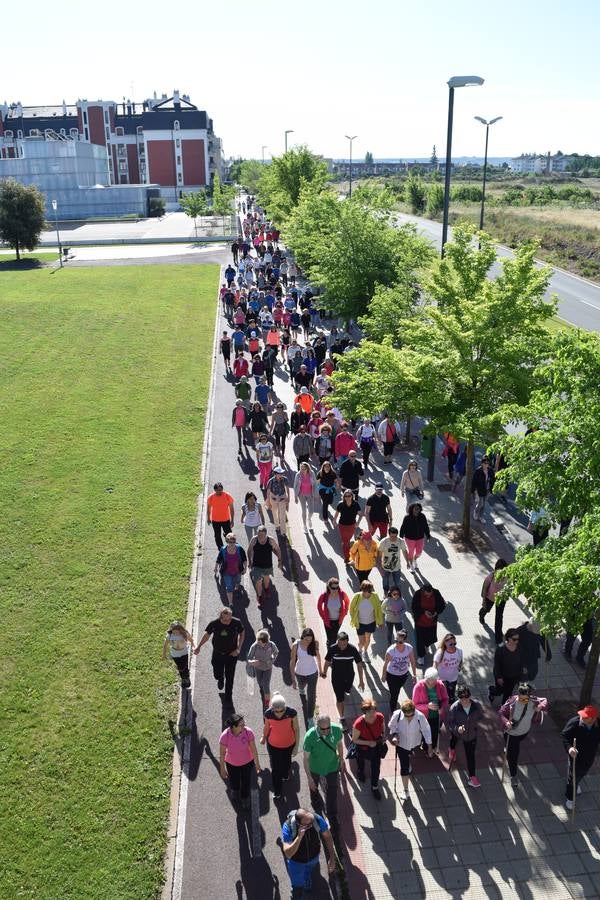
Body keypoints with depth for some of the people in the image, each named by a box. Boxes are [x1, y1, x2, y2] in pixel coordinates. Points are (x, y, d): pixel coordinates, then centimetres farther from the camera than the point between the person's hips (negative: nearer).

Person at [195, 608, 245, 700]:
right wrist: (199, 647, 3)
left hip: (231, 654, -1)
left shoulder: (236, 622, -23)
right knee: (217, 675, 13)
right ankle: (220, 679, 52)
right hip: (217, 654, 1)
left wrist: (238, 649, -10)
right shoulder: (214, 624, -22)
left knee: (230, 676, 11)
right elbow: (207, 635, -3)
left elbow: (242, 634, -4)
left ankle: (228, 694, 38)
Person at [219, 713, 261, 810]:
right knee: (234, 781, 23)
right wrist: (222, 769, -8)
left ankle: (245, 798, 55)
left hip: (247, 762, 0)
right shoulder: (225, 736, -34)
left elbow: (253, 749, -16)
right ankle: (234, 790, 63)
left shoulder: (248, 732, -32)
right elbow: (222, 753, -19)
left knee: (246, 781, 21)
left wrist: (257, 763, -4)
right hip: (231, 764, 0)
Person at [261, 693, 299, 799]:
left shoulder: (291, 712, -30)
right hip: (273, 744, 0)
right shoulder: (268, 713, -27)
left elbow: (296, 729, -15)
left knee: (286, 763, 27)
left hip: (289, 744, 1)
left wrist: (296, 746, -9)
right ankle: (276, 791, 34)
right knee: (275, 768, 8)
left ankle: (285, 774, 62)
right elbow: (266, 726, -5)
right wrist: (264, 737, 13)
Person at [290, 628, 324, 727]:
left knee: (311, 696, -1)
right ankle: (301, 689, 70)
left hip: (313, 673, 0)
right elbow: (292, 662, -19)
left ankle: (310, 719, 17)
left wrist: (320, 669, 12)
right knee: (301, 686, 31)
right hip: (300, 673, 1)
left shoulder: (315, 643, -21)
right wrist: (293, 680, -19)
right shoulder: (296, 645, -27)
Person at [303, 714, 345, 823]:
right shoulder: (309, 736, -37)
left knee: (332, 792, 17)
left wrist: (341, 761, 5)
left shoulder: (337, 729, -29)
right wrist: (309, 778, -23)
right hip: (315, 768, -1)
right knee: (313, 789, 26)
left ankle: (332, 816, 45)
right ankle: (317, 808, 59)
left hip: (332, 767, 1)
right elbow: (306, 758, -25)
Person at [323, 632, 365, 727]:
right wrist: (324, 673, 9)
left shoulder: (352, 649, -23)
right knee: (340, 699, 2)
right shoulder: (332, 648, -24)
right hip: (336, 678, -2)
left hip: (349, 676, 2)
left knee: (347, 690, 30)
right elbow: (327, 662, -6)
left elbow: (359, 664, -13)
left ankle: (345, 689, 68)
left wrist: (361, 680, -12)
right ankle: (342, 718, 24)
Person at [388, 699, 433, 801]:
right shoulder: (397, 715, -32)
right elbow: (391, 726, -10)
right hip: (401, 744, -1)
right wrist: (394, 735, -27)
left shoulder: (420, 716, -35)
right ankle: (405, 790, 23)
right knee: (404, 767, 2)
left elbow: (426, 730, -17)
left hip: (415, 743, 1)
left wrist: (429, 746, -12)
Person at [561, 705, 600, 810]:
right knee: (572, 776, 14)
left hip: (589, 757, 3)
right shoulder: (574, 722, -31)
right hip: (575, 755, -3)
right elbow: (564, 735, -23)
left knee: (582, 773, 31)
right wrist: (569, 747, -39)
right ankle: (570, 798, 39)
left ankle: (577, 783, 65)